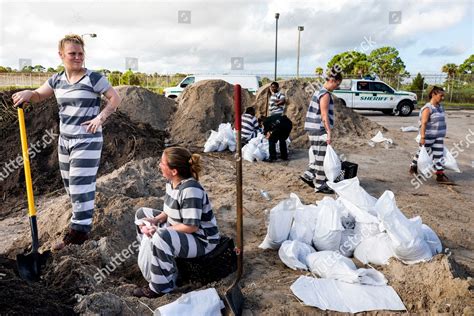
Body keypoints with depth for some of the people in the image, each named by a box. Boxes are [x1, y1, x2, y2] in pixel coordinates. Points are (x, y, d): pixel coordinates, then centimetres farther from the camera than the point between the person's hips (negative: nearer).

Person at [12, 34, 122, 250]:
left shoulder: (93, 78, -10)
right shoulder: (56, 80, 8)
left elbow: (115, 98, -7)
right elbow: (39, 96, 13)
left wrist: (101, 117, -16)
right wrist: (28, 93, -9)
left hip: (87, 141, -7)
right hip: (65, 140, 7)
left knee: (81, 185, -6)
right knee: (70, 185, 15)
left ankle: (79, 230, 5)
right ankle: (82, 218, 31)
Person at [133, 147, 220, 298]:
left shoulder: (190, 190, -31)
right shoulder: (172, 182, -3)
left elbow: (191, 227, -31)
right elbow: (170, 211, 9)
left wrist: (159, 230, -24)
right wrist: (155, 220, -10)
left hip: (201, 240, -10)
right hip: (177, 231, 10)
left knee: (161, 238, -37)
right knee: (142, 214, 13)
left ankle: (162, 286, -14)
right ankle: (149, 259, 23)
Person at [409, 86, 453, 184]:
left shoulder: (440, 107, 9)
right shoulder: (427, 108, -15)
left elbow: (441, 121, 17)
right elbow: (423, 123, -21)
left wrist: (442, 135, 19)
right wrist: (422, 137, -26)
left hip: (439, 137, 7)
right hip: (428, 137, -7)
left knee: (438, 155, 5)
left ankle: (440, 176, 7)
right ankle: (413, 168, 29)